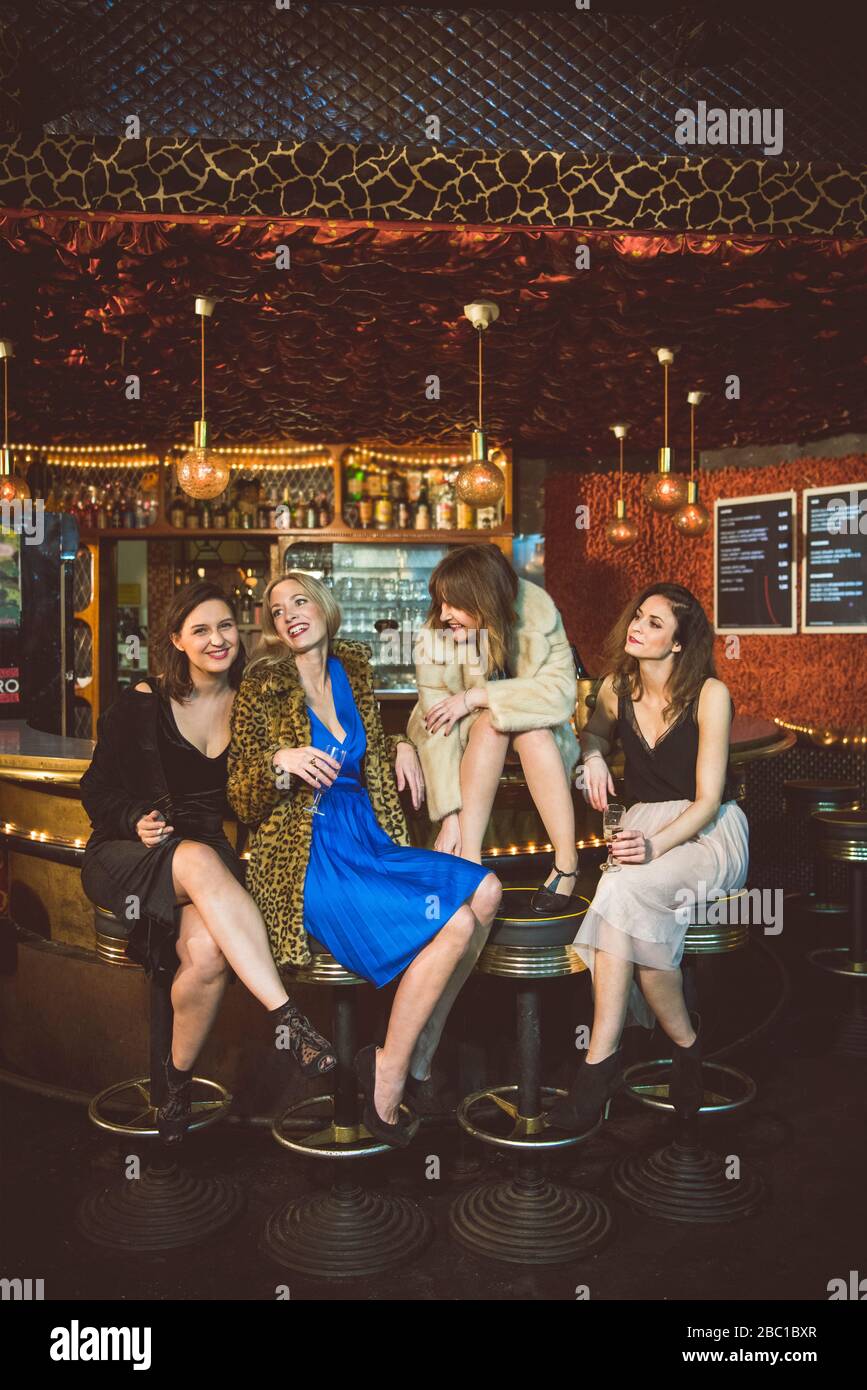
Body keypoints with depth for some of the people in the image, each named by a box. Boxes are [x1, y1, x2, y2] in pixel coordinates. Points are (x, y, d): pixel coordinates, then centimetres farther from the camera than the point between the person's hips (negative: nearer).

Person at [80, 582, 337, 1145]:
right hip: (126, 855, -2)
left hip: (214, 854, 2)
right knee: (200, 861, -39)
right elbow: (98, 787, 3)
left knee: (206, 952, -31)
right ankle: (289, 1018, -43)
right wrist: (137, 821, -15)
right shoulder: (142, 703, 0)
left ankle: (180, 1079, -5)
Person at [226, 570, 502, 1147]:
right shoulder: (262, 691, -2)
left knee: (484, 890, -15)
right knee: (454, 921, -22)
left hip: (368, 839, 6)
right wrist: (280, 763, -22)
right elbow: (244, 803, -3)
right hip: (306, 857, -6)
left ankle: (414, 1045, -4)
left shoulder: (355, 672, 13)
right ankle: (389, 1077, -7)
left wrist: (400, 746, 8)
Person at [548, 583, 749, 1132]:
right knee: (623, 897, -32)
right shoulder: (617, 688, 5)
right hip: (644, 826, 4)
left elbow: (707, 800, -13)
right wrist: (592, 757, 5)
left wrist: (656, 846, -30)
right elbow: (594, 733, 30)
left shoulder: (709, 694, -10)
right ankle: (684, 1040, -11)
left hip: (708, 832, -4)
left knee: (624, 890, -34)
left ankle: (601, 1061, -28)